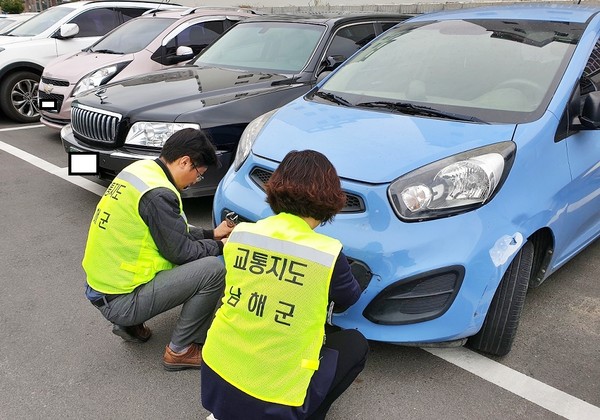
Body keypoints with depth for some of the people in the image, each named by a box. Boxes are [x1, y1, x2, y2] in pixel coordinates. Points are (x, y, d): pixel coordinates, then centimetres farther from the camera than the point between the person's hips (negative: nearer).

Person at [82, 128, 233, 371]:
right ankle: (180, 351, 0)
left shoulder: (139, 169, 6)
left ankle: (129, 324, 17)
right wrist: (218, 246, 1)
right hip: (120, 300, -10)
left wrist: (211, 234, 13)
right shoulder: (158, 194, -23)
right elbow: (181, 252, -16)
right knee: (213, 269, -15)